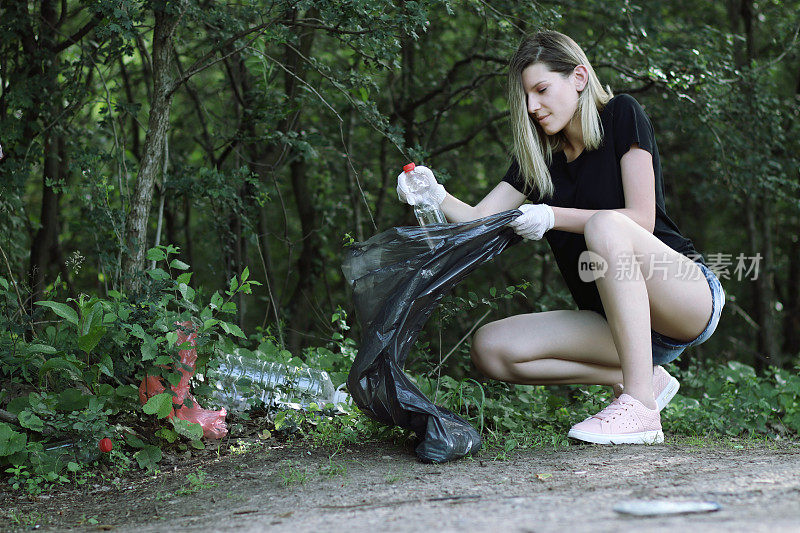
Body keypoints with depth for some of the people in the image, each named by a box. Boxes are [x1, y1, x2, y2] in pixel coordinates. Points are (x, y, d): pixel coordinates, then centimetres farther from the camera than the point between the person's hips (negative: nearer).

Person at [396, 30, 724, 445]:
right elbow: (477, 220, 7)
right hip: (615, 323, 6)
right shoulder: (538, 156, 11)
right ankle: (637, 376, -6)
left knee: (606, 227, -36)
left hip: (692, 297, -6)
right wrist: (437, 197, -13)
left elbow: (641, 219, -14)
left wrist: (554, 217, -23)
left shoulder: (621, 115, -4)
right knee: (489, 348, -11)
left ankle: (640, 405, -34)